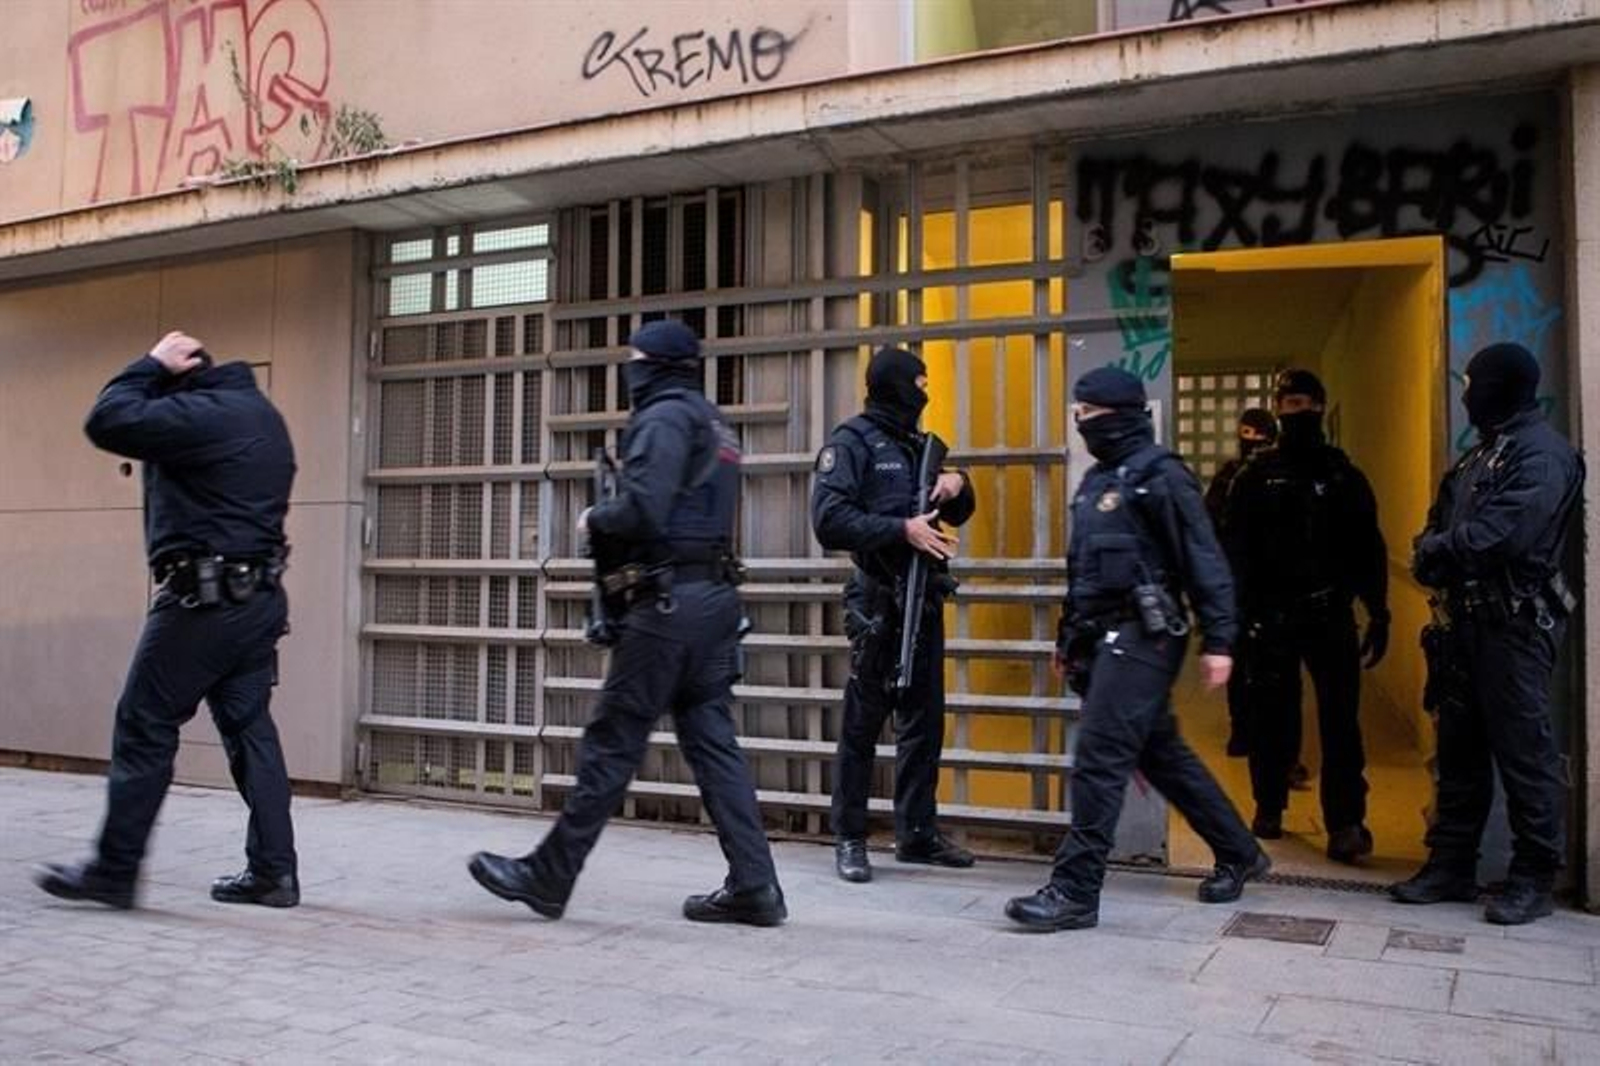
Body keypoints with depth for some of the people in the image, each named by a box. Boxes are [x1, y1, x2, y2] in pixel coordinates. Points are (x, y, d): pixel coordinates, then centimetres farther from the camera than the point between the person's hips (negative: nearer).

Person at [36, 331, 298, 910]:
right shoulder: (259, 412, 18)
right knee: (250, 730, 8)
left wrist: (151, 365, -6)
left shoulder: (203, 413, -13)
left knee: (144, 730, 1)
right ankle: (273, 871, 8)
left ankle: (113, 872, 9)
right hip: (257, 597, 9)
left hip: (205, 599, -9)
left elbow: (109, 423, -18)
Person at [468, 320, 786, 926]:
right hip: (714, 596, 9)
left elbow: (641, 509, -21)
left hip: (669, 601, -9)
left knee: (612, 744, -1)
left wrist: (594, 520, -2)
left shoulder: (664, 418, -8)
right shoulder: (713, 422, 21)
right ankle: (754, 888, 7)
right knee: (713, 743, 8)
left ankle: (548, 877, 9)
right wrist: (614, 523, 12)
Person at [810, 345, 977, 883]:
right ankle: (849, 838, 9)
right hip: (879, 601, -7)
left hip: (923, 598, 8)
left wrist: (957, 485, 5)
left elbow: (958, 513, 27)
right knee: (863, 721, -1)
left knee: (924, 719, 11)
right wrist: (903, 529, -23)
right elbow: (829, 520, -17)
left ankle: (917, 832, 21)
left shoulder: (918, 444, 18)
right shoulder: (852, 441, -5)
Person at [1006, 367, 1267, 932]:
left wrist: (1217, 640, -18)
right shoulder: (1097, 479, 18)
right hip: (1103, 638, 9)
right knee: (1162, 754, 16)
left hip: (1141, 636, -9)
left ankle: (1075, 891, -5)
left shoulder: (1160, 474, -9)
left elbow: (1204, 562, -13)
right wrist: (1068, 636, 24)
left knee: (1099, 758, -11)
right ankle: (1239, 853, 32)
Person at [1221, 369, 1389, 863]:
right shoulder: (1257, 476, 5)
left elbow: (1368, 548, 9)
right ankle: (1269, 808, 23)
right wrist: (1234, 611, -13)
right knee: (1272, 717, 8)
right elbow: (1234, 547, -3)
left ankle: (1346, 823, -1)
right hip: (1271, 614, 0)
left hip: (1331, 614, 1)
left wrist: (1379, 614, 1)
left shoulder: (1343, 474, 9)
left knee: (1340, 720, -4)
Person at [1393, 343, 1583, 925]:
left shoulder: (1541, 452, -11)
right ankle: (1452, 863, 19)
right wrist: (1435, 554, -6)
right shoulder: (1481, 453, 19)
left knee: (1523, 749, -2)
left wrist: (1437, 552, -7)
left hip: (1515, 621, -9)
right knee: (1459, 746, 11)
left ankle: (1534, 877, 8)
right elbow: (1439, 526, 16)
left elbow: (1502, 534, -23)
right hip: (1470, 617, 9)